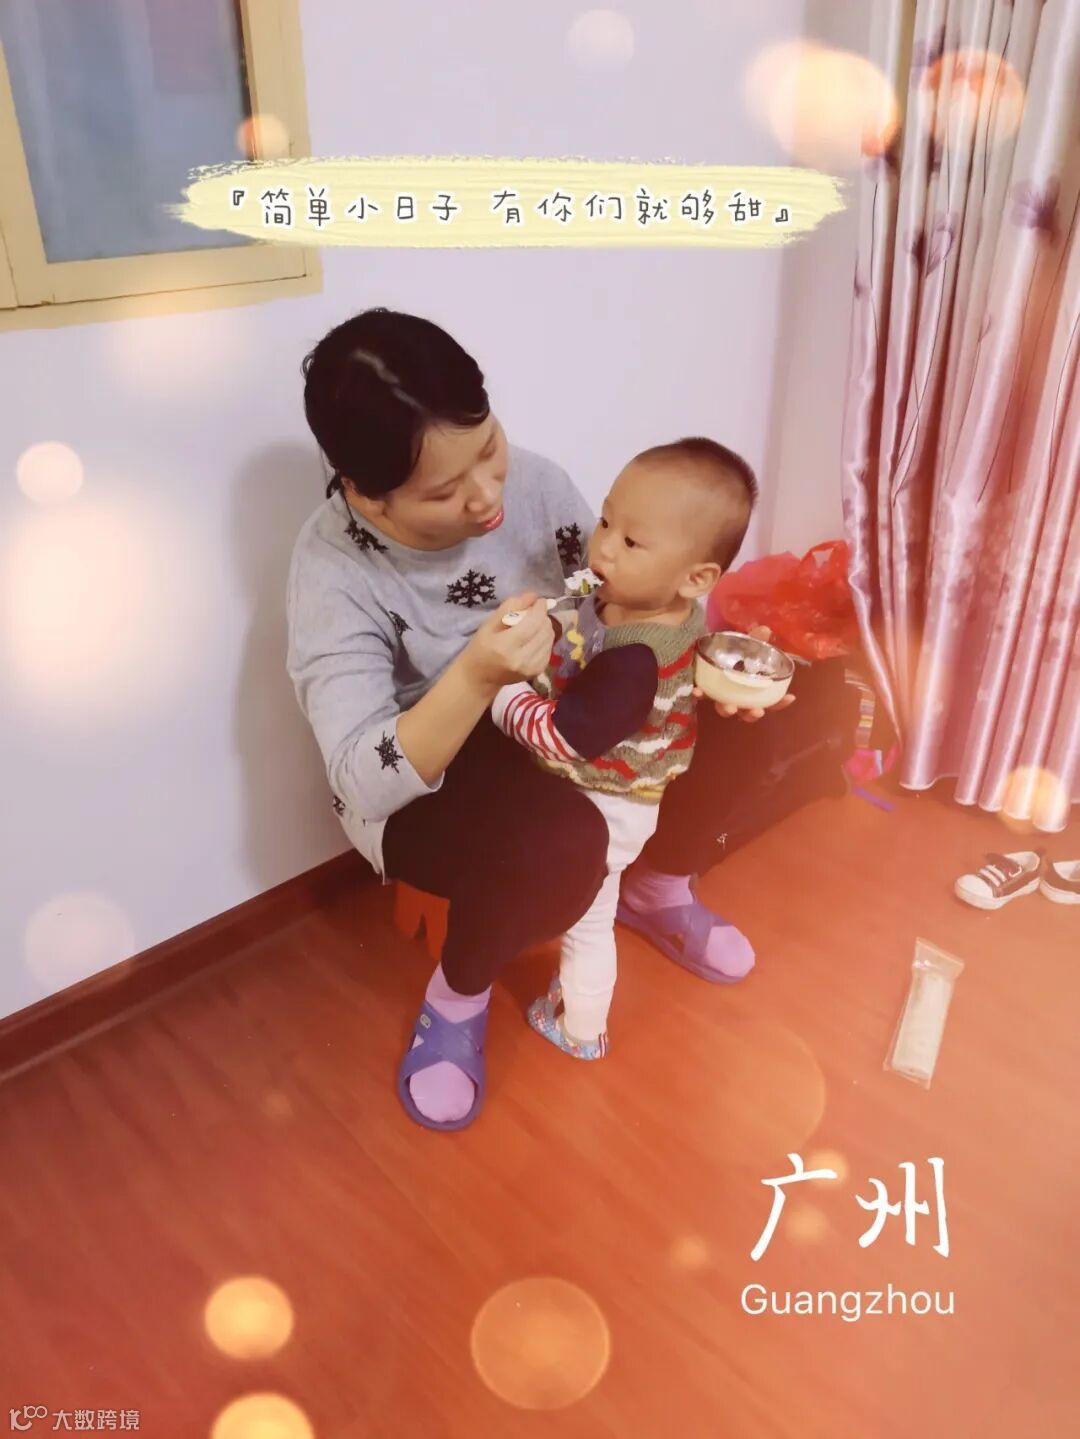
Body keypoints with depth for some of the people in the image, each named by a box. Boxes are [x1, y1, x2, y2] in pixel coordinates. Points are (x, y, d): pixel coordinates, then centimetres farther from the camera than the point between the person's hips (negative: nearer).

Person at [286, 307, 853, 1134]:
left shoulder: (532, 480, -15)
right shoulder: (334, 570, -26)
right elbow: (364, 784, -31)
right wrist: (476, 676, -47)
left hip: (561, 731, 6)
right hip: (425, 791, -5)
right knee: (561, 844, -38)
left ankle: (660, 887, 16)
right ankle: (459, 994, -4)